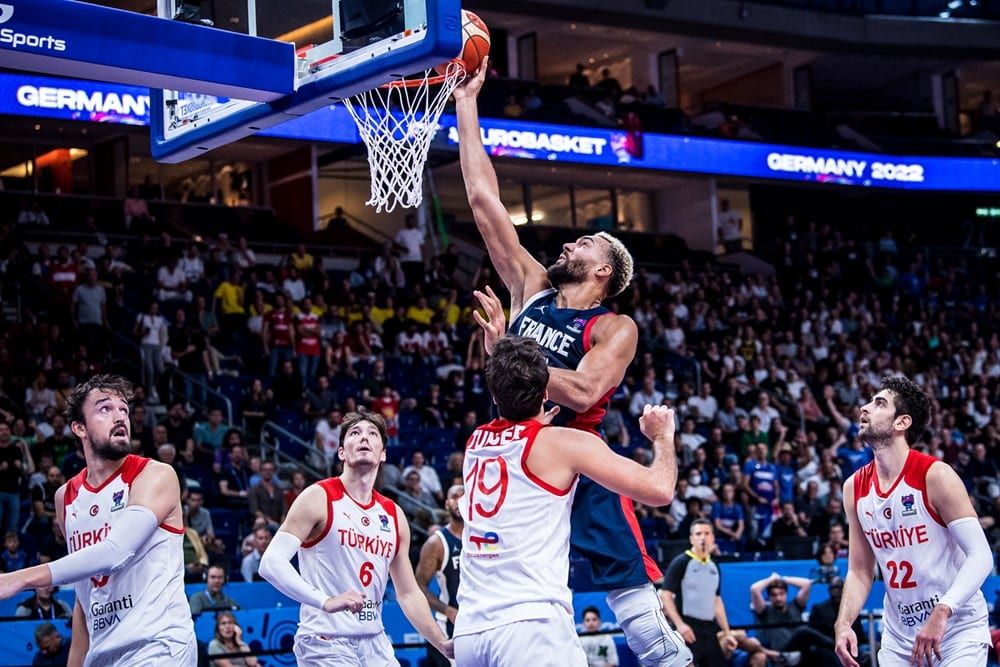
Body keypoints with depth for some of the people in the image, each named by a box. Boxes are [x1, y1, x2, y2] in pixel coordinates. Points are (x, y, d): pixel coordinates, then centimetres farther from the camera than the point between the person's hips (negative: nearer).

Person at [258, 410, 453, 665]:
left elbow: (409, 594, 18)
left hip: (375, 642, 7)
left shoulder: (393, 515, 12)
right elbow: (271, 563, -18)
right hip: (326, 642, -7)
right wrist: (325, 601, -30)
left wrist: (442, 643, 10)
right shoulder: (319, 498, -7)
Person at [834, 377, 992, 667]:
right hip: (898, 636, 5)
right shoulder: (854, 487, 3)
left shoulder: (936, 475, -15)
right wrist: (843, 624, -9)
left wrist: (942, 613, -32)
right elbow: (859, 572, 8)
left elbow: (981, 556, -19)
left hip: (957, 630, -5)